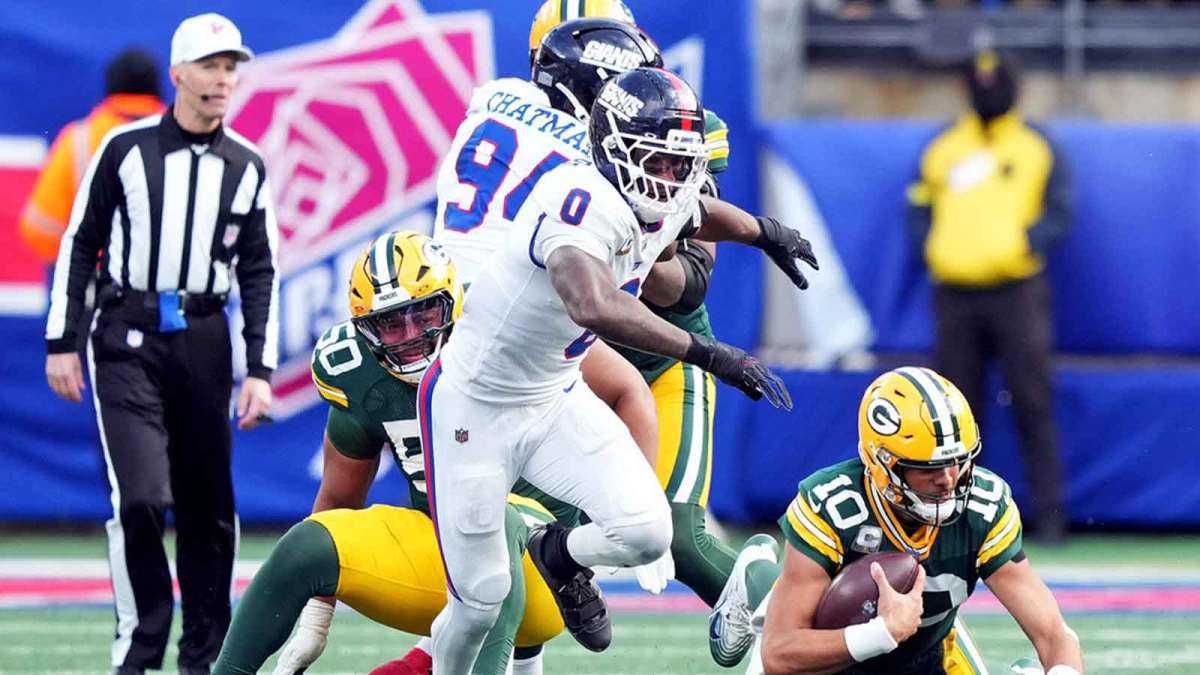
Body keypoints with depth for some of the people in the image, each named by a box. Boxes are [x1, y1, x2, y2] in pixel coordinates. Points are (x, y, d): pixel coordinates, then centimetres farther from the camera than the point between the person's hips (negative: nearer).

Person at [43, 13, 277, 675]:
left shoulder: (246, 166, 6)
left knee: (208, 507, 5)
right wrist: (60, 343, 0)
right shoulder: (126, 148, -2)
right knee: (140, 496, -16)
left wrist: (261, 371, 2)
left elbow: (259, 273, 8)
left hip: (204, 343, 3)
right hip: (127, 340, -3)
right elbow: (80, 245, 3)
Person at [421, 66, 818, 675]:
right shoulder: (584, 200, -32)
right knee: (480, 602, 2)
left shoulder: (663, 208, -5)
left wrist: (765, 233, 41)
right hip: (475, 408, -7)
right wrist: (708, 354, -51)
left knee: (646, 532, -15)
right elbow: (595, 307, -51)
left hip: (555, 398, 7)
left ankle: (561, 556, 20)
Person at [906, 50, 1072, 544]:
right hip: (954, 294, 3)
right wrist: (934, 252, -3)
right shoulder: (942, 150, 15)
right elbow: (920, 211, 15)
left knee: (1033, 406, -8)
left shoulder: (1037, 148, 8)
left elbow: (1059, 214, 2)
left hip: (1018, 293, -3)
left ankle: (1049, 515, -6)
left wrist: (1024, 242, -14)